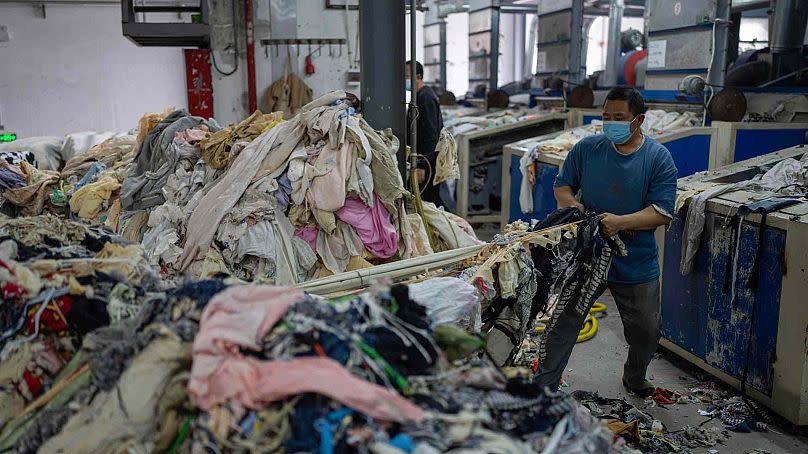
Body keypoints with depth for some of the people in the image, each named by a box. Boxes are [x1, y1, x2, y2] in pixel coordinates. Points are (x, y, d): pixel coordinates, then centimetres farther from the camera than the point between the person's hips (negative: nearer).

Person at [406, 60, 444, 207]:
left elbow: (430, 135, -22)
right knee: (434, 200, 14)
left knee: (428, 201, -7)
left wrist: (422, 165, -25)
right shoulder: (421, 95, 17)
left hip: (427, 161, -10)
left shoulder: (426, 97, -15)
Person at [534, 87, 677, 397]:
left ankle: (635, 378, 45)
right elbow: (562, 185, 9)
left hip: (637, 264, 0)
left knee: (646, 332, 16)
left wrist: (620, 223, -28)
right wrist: (571, 203, -14)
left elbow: (663, 213, -14)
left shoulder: (659, 159, -8)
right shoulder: (587, 148, -2)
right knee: (563, 324, 2)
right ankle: (543, 388, 15)